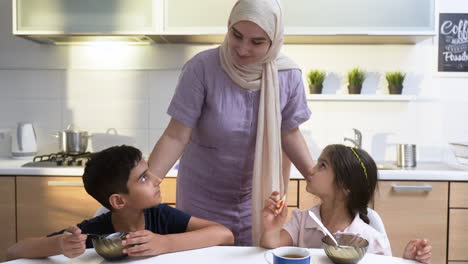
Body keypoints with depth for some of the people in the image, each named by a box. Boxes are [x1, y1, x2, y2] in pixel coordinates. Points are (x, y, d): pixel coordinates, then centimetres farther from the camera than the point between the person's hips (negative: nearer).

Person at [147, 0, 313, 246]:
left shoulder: (288, 76, -12)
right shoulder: (201, 68, -22)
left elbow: (289, 133, 1)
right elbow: (176, 136, -20)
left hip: (256, 198, 2)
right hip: (202, 200, -2)